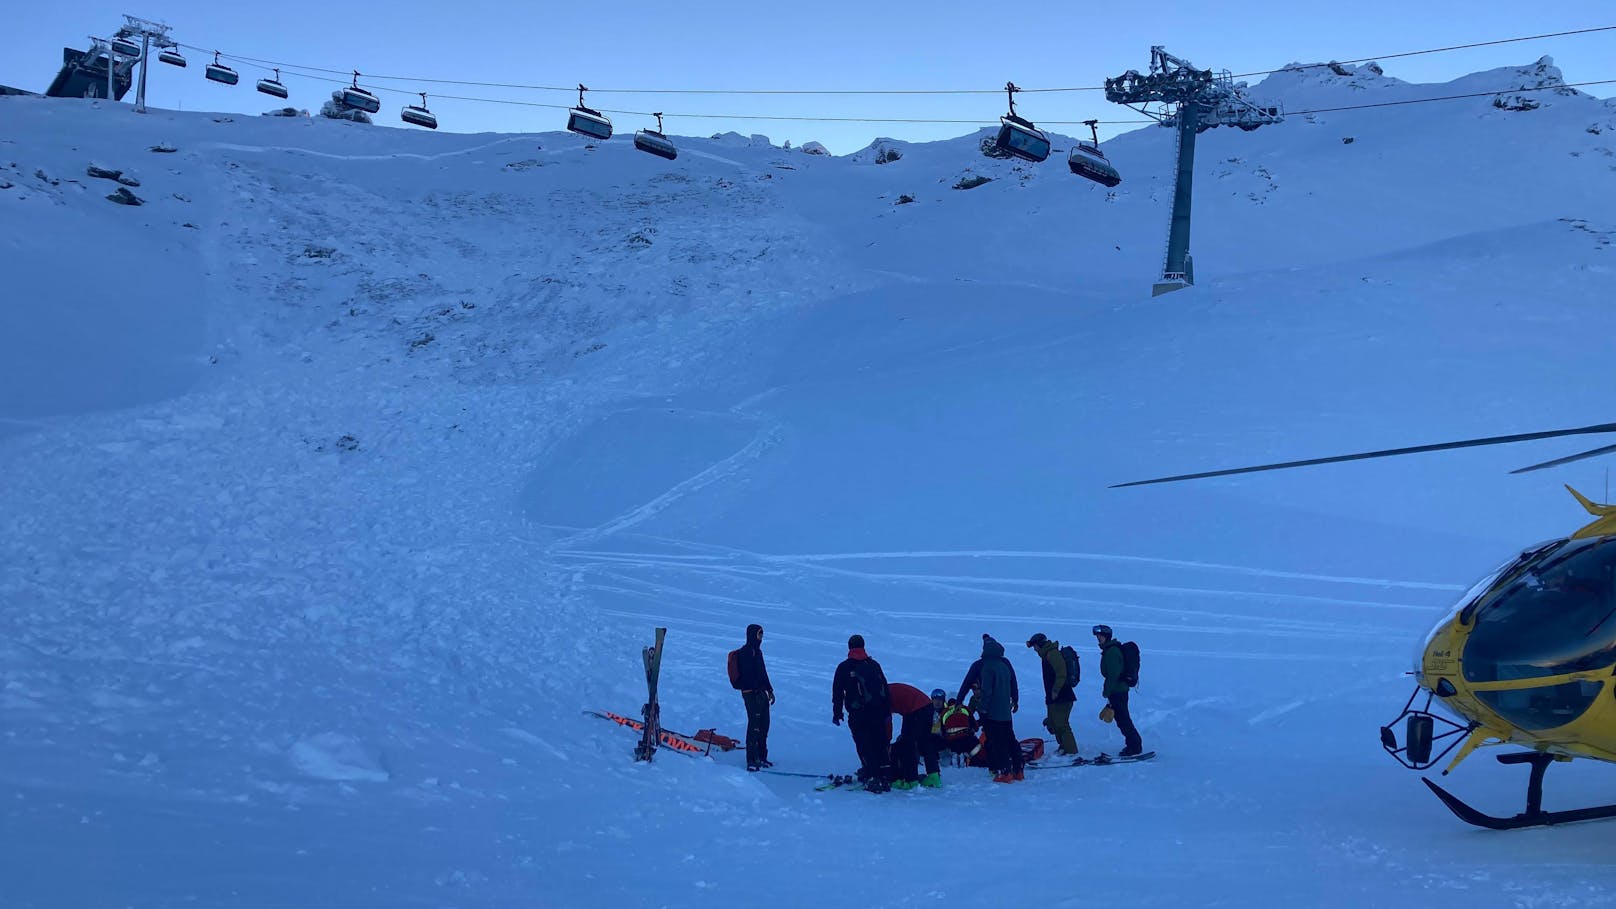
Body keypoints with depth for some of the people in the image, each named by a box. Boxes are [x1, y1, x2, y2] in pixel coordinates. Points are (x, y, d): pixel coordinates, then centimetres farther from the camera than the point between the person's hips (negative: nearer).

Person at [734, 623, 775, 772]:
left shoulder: (757, 651, 19)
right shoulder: (746, 652, -11)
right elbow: (748, 674, -18)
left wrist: (769, 690, 23)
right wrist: (758, 691, -21)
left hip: (761, 692, 10)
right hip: (751, 693, -10)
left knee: (764, 725, 11)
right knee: (755, 725, -11)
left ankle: (761, 757, 19)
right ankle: (752, 760, -10)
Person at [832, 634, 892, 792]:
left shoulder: (844, 667, 3)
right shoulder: (874, 665, 15)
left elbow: (837, 692, 2)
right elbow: (885, 689, 16)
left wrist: (836, 713, 9)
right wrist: (887, 712, 21)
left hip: (857, 714, -4)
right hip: (878, 712, 4)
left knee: (864, 745, -3)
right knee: (880, 744, 10)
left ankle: (872, 777, -13)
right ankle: (884, 777, 10)